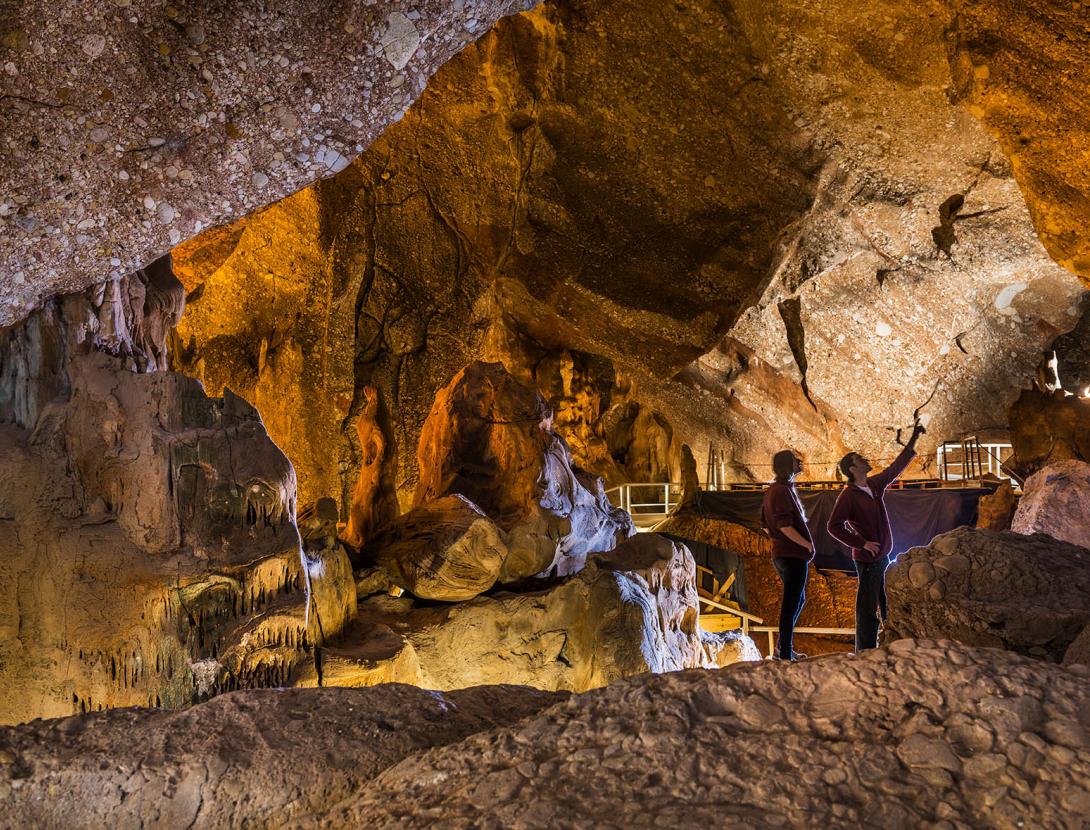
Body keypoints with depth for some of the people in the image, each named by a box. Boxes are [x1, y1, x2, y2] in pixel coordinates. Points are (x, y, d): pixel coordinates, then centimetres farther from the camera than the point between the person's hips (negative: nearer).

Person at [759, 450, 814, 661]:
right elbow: (785, 526, -23)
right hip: (795, 556, -10)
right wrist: (808, 544, -15)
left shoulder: (771, 491, 14)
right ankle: (785, 655, 0)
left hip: (781, 554, 10)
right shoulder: (783, 491, -17)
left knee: (799, 600, 21)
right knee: (791, 604, -4)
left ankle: (783, 649, 26)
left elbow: (765, 526, 19)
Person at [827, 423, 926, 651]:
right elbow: (834, 527, -19)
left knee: (888, 605, 16)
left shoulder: (875, 484, 7)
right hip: (867, 559, -8)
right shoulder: (847, 496, -16)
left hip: (884, 556, 8)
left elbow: (896, 468, 19)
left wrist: (913, 440, 19)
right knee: (867, 609, -4)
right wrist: (862, 544, -18)